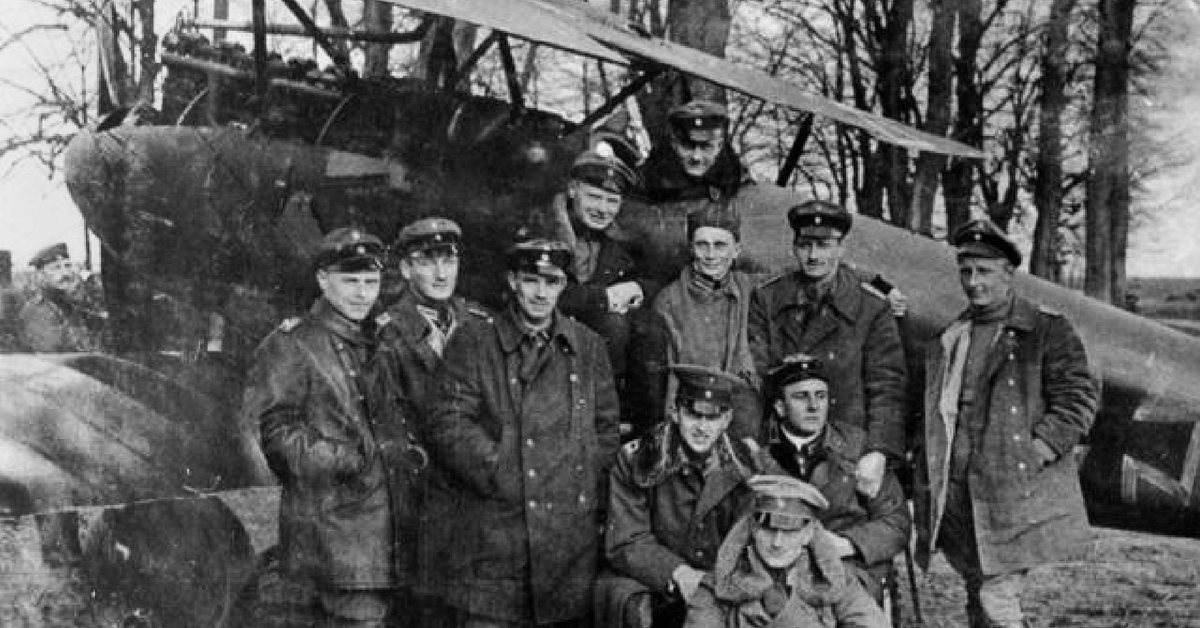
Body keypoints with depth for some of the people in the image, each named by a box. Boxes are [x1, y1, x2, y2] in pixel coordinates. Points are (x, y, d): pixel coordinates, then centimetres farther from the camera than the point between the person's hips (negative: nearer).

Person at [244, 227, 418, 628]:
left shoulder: (378, 342, 18)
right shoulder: (289, 346, -5)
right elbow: (276, 432, -11)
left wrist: (405, 443, 8)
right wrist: (343, 460, -19)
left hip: (386, 517, 7)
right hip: (332, 520, -7)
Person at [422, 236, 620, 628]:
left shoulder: (588, 347, 12)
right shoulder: (472, 344, 3)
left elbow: (606, 430, 13)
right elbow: (448, 429, -5)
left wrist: (589, 494, 2)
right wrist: (504, 476, -12)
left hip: (573, 535, 3)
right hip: (493, 534, -3)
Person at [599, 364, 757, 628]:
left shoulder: (743, 465, -2)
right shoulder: (635, 460, -9)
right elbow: (625, 543, -12)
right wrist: (677, 573, -27)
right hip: (656, 583, -3)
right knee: (619, 592, -32)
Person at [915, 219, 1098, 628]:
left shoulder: (1047, 330, -1)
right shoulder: (948, 338, 17)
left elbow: (1078, 399, -8)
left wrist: (1033, 455, -16)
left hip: (1017, 491, -5)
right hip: (956, 497, 5)